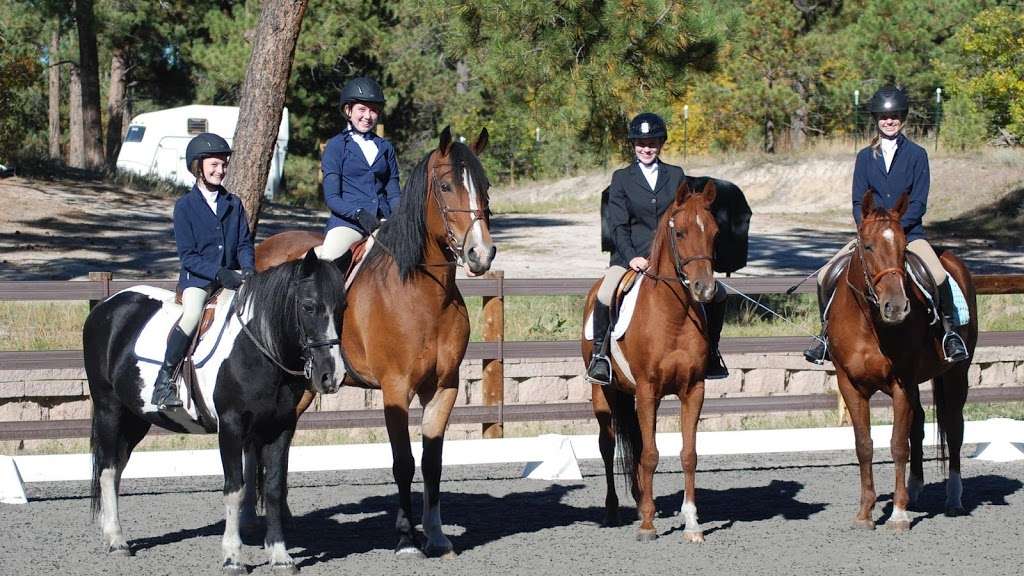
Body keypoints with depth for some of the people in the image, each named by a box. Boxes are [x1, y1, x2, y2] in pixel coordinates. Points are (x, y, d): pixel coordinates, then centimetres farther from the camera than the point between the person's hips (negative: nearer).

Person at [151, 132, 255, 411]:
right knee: (192, 315, -32)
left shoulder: (234, 204, 12)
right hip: (197, 276, -4)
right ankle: (164, 380, -25)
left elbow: (245, 244, 10)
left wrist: (248, 270, -12)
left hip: (232, 276, 4)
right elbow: (188, 255, -7)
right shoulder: (185, 206, -1)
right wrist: (219, 273, -19)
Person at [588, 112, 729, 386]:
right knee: (604, 296, -30)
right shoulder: (621, 178, 5)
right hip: (632, 255, -3)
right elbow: (618, 225, -1)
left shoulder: (676, 176, 11)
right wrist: (631, 257, -16)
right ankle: (600, 354, -12)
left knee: (716, 294, -8)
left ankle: (710, 355, 10)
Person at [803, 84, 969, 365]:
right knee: (825, 276, -15)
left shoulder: (916, 155, 2)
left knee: (940, 277, -30)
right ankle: (827, 333, 3)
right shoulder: (865, 157, 9)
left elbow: (918, 203, -4)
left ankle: (949, 331, -9)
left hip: (908, 233, -3)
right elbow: (858, 202, 6)